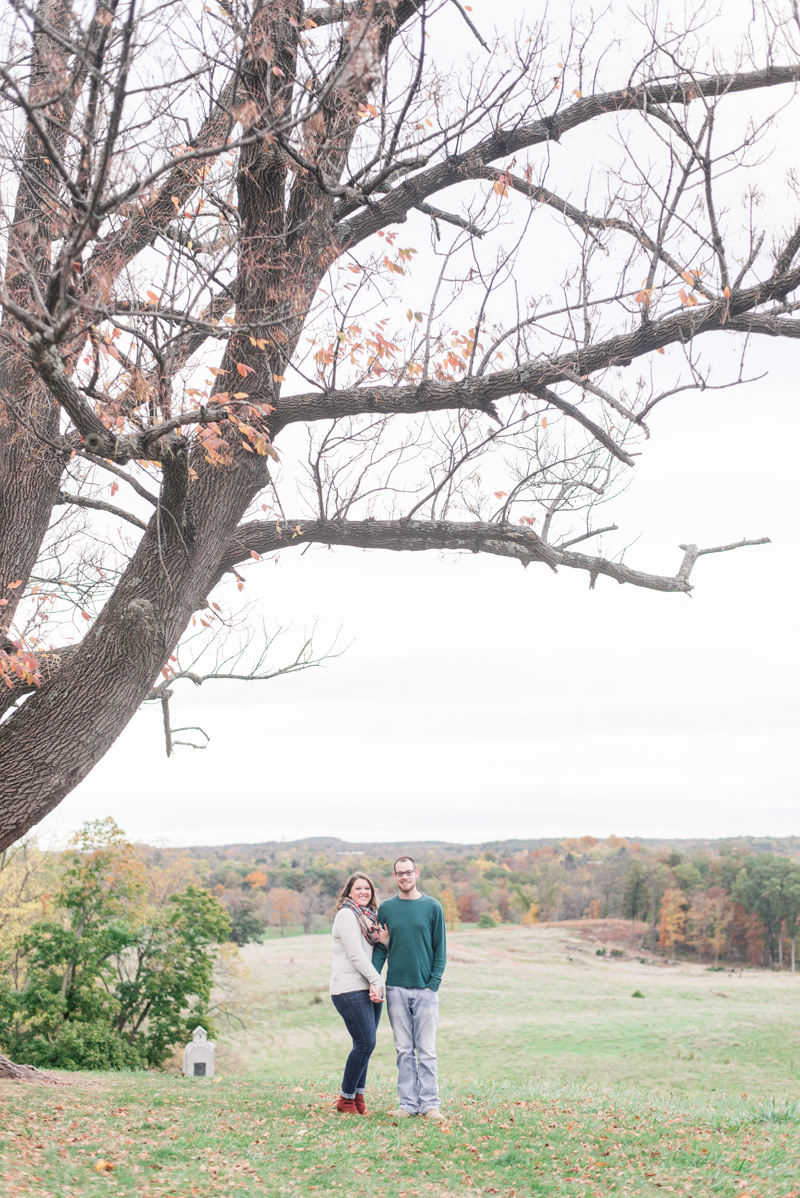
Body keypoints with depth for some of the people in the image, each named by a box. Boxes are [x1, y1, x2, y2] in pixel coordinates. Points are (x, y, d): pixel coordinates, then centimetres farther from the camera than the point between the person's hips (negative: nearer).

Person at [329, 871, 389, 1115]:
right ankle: (346, 1099, 1)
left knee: (365, 1044, 6)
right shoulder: (346, 914, -6)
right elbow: (355, 954, -12)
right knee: (365, 1043, -10)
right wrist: (377, 980, -12)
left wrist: (384, 940, -2)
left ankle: (358, 1095, 14)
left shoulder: (370, 916, 19)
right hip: (350, 989, -8)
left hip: (369, 988, 8)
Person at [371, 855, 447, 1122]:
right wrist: (373, 981, -3)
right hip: (396, 989, 2)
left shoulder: (432, 907, 2)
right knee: (404, 1050, 5)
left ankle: (429, 1104, 4)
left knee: (426, 1050, -1)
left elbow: (440, 950, 3)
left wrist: (434, 983, -6)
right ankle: (408, 1103, 10)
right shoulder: (385, 909, 8)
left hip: (425, 989, -2)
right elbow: (380, 949, 9)